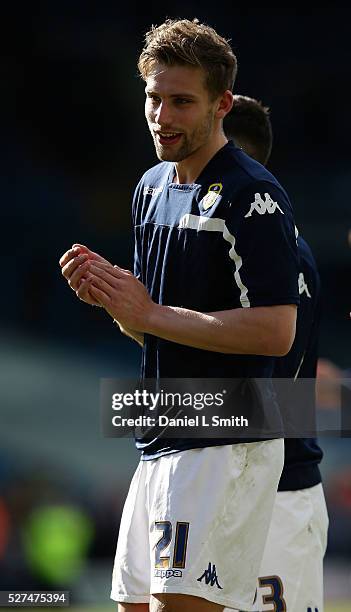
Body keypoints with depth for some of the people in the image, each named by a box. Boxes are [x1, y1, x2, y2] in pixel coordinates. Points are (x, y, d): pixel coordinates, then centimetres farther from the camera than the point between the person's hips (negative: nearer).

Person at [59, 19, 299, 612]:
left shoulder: (252, 196, -12)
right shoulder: (152, 187, 15)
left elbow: (276, 332, -20)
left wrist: (149, 313, -17)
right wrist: (107, 293, -1)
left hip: (226, 446, -9)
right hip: (159, 446, 9)